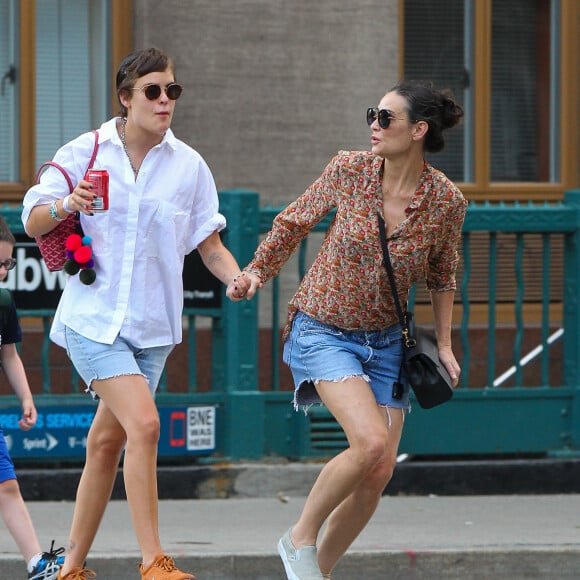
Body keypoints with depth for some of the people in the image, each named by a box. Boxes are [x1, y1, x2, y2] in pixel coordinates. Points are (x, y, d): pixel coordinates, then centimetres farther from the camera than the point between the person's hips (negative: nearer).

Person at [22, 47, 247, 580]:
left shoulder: (188, 165, 4)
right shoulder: (87, 151, -3)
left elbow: (209, 244, 7)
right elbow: (33, 222, 1)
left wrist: (238, 277, -12)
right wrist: (67, 205, -20)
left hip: (151, 324, 3)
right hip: (92, 316, -3)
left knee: (107, 441, 8)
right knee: (144, 423, -19)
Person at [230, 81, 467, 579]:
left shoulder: (447, 201, -10)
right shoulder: (350, 170, -13)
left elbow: (442, 276, 8)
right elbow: (295, 221, 4)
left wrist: (443, 343, 4)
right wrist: (256, 272, -4)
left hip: (385, 341, 3)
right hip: (323, 330, -3)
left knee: (379, 474, -2)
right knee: (371, 443, -24)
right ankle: (301, 538, -2)